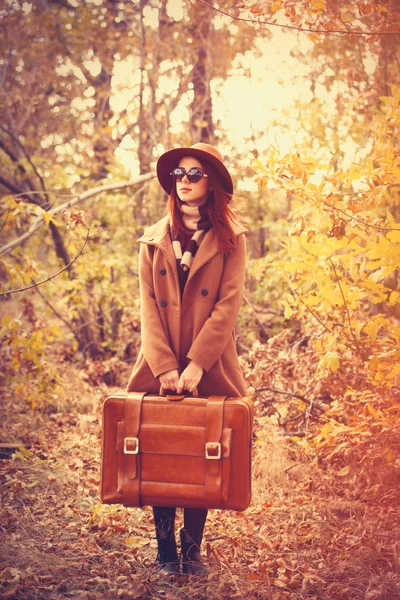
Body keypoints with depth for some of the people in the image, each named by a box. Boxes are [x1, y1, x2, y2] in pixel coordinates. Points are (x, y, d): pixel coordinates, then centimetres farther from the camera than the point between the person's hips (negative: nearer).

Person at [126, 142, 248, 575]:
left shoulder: (231, 239, 3)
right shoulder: (154, 240, 9)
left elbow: (228, 305, -6)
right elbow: (148, 307, 1)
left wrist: (195, 366, -15)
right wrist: (165, 368, -11)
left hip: (210, 369, -1)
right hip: (161, 369, 2)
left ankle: (192, 549, 18)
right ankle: (165, 551, 15)